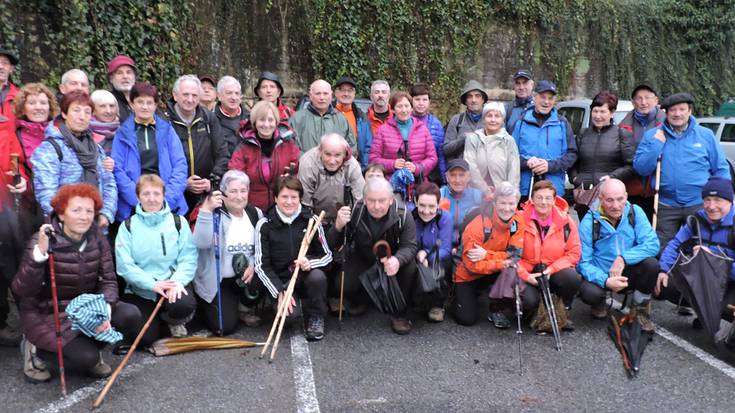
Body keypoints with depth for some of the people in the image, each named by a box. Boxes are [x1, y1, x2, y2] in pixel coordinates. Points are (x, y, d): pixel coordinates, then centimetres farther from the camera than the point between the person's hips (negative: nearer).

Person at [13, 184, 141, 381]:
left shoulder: (98, 239, -5)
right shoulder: (42, 241, -17)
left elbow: (108, 281, -5)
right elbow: (22, 290, -24)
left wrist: (105, 311, -24)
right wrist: (40, 252, -38)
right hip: (48, 315, -5)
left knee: (130, 315, -18)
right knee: (86, 358, -22)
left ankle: (89, 346, 8)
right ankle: (36, 350, 6)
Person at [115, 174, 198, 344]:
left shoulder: (178, 222, 3)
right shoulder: (128, 226, 2)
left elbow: (188, 258, -5)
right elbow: (124, 265, -7)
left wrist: (178, 281, -24)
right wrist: (152, 284, -19)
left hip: (173, 284, 0)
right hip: (140, 289, 1)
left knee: (185, 305, -33)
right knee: (145, 338, -16)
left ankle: (172, 320, 6)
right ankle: (158, 320, 22)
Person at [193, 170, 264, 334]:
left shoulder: (255, 214, 4)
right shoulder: (214, 214, -11)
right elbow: (202, 244, -30)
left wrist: (253, 265, -15)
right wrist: (206, 210, -39)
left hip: (245, 277, 4)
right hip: (215, 281, -3)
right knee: (225, 326, -14)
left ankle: (244, 307, 6)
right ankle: (204, 305, 21)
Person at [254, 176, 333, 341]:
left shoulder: (311, 219, -2)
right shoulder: (265, 225, -4)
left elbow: (327, 254, 0)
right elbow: (261, 265, -6)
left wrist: (310, 262, -23)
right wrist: (280, 292, -18)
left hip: (307, 275, 1)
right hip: (281, 281, -1)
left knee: (317, 276, -33)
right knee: (285, 311, -28)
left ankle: (316, 318, -5)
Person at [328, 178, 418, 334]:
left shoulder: (403, 215, -23)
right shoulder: (355, 212, -21)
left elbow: (409, 246, -24)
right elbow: (333, 245, -16)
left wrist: (397, 260, -49)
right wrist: (338, 226, -41)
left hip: (392, 259, 0)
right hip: (362, 259, 1)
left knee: (410, 267, -29)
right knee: (344, 285, -22)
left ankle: (400, 315, -8)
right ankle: (360, 302, 17)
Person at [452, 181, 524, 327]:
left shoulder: (518, 220, -15)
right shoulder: (477, 226, -27)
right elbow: (471, 265, -25)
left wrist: (487, 254, -32)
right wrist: (503, 263, -35)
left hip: (494, 272, 3)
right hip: (468, 276, -3)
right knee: (467, 319, -10)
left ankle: (498, 311, -5)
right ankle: (459, 295, 24)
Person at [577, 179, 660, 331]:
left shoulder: (635, 212, -9)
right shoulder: (589, 222, -16)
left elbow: (652, 244, -19)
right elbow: (583, 262, -17)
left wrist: (623, 258, -31)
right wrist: (606, 281, -33)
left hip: (628, 274, 2)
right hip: (601, 276, -2)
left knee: (652, 264, -27)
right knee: (589, 292, -34)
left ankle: (640, 309, 2)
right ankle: (600, 304, 8)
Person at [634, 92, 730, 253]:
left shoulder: (705, 135, 3)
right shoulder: (652, 135, 2)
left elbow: (721, 169, 6)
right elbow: (641, 168, -5)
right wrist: (657, 144, -12)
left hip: (699, 205, 0)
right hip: (666, 206, 0)